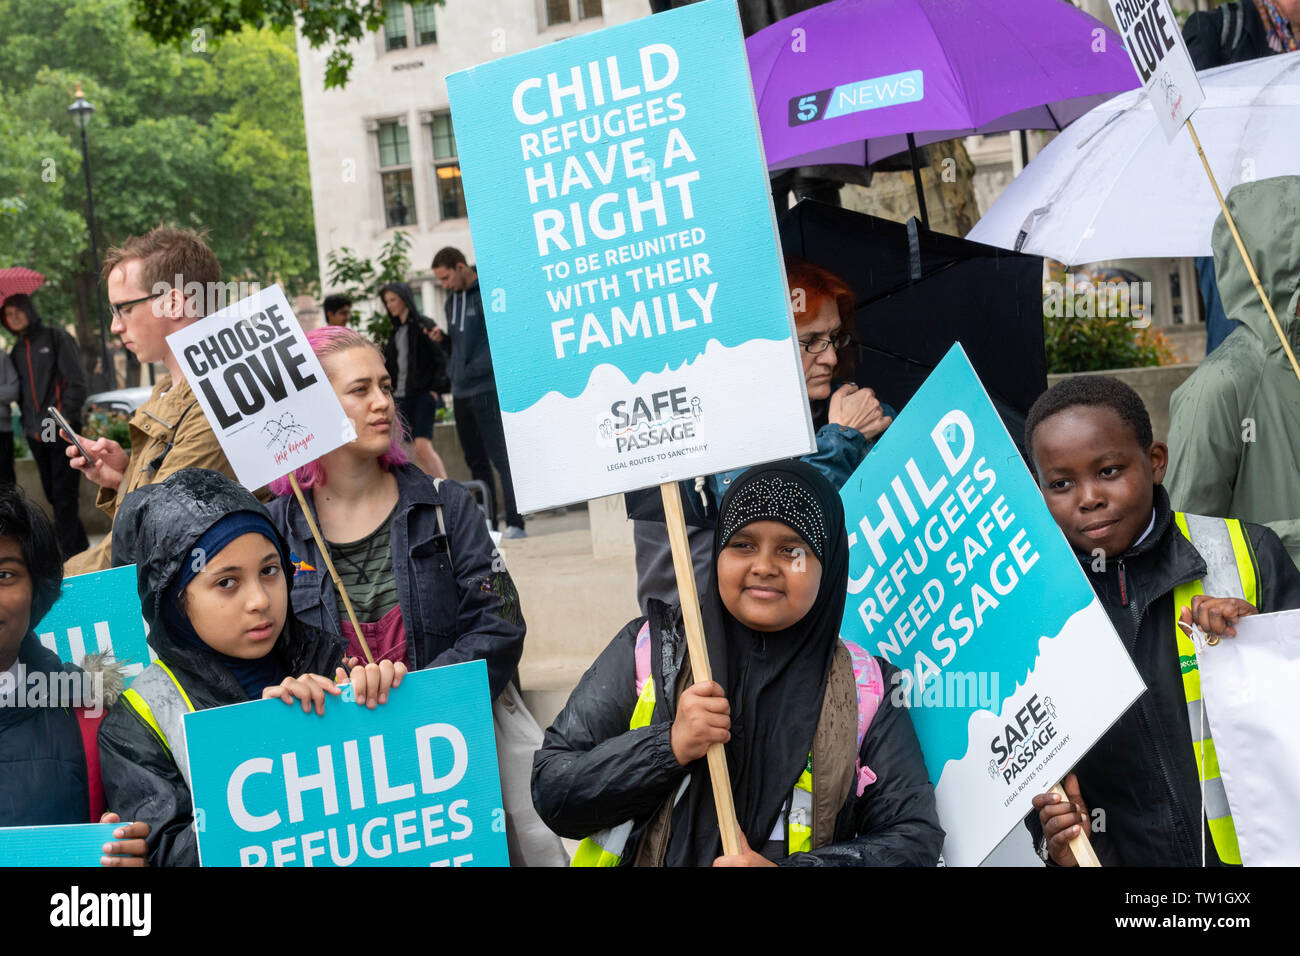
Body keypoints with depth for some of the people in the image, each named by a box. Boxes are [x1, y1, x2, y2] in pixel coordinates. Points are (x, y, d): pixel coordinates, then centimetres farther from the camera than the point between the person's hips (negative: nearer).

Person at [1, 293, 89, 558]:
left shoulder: (56, 338, -1)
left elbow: (76, 382, -6)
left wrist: (66, 419, -12)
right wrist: (27, 424, 6)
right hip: (36, 434, 6)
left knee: (64, 493, -8)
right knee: (52, 493, 8)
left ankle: (72, 550, -6)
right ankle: (78, 547, 16)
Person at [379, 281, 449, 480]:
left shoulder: (424, 325, -2)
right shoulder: (396, 331, 18)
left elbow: (441, 359, -8)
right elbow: (391, 364, 19)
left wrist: (436, 388, -15)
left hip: (423, 394, -7)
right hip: (402, 396, 7)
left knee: (423, 446, -18)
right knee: (418, 451, 3)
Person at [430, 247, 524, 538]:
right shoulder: (452, 300, 16)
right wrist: (443, 339, 3)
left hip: (488, 387, -8)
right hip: (461, 391, 8)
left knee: (501, 457, -9)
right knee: (476, 460, 11)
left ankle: (515, 523, -7)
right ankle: (486, 522, 17)